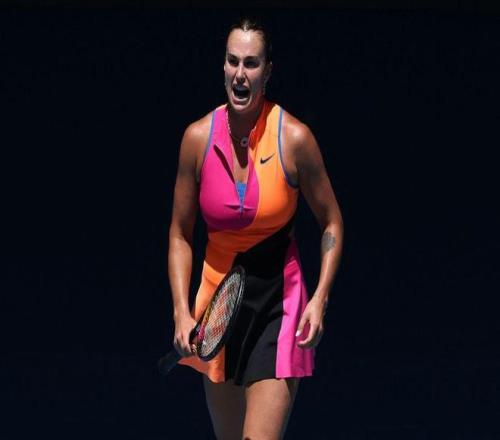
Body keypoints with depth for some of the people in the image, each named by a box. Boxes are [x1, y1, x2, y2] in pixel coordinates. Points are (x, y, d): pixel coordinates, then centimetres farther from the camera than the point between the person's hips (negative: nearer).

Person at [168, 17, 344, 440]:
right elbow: (180, 234, 5)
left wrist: (320, 298, -12)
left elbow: (332, 223, 1)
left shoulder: (294, 138, -11)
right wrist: (182, 312, -7)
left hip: (279, 301, -3)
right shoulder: (198, 138, -5)